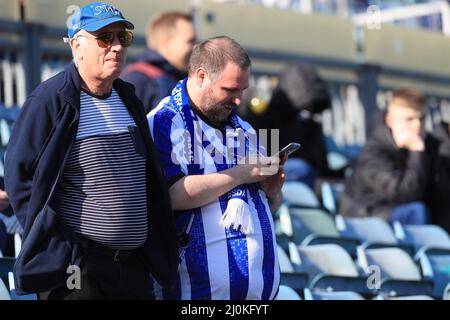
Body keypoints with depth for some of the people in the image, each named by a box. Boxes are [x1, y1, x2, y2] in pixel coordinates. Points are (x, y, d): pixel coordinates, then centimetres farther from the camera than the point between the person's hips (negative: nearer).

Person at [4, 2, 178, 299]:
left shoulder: (128, 100, 14)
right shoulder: (49, 100, -8)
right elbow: (20, 177, -10)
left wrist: (160, 248, 12)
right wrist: (56, 248, -14)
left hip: (134, 263, 7)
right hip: (76, 267, -7)